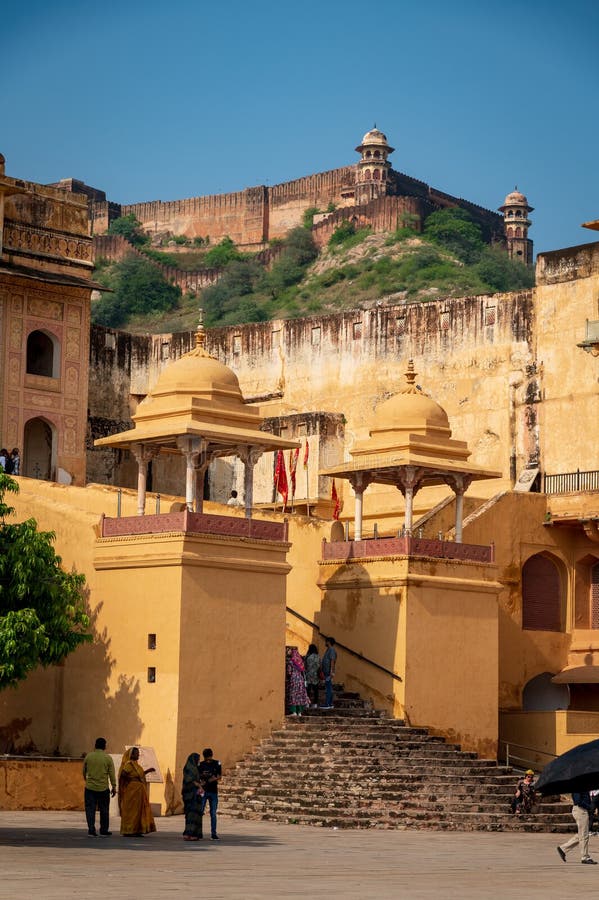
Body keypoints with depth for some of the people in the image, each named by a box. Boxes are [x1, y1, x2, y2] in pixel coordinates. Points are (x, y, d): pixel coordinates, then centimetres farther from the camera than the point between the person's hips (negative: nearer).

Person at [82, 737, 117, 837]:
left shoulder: (88, 756, 1)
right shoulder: (108, 758, -3)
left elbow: (84, 771, 12)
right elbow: (112, 774, -4)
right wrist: (114, 787, 3)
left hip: (90, 787, 0)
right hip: (103, 788, 0)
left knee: (90, 809, 2)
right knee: (104, 810, 11)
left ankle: (91, 830, -8)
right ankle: (104, 831, 17)